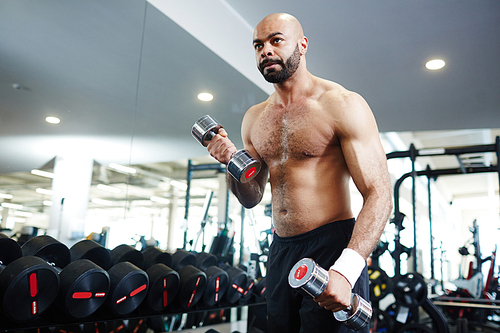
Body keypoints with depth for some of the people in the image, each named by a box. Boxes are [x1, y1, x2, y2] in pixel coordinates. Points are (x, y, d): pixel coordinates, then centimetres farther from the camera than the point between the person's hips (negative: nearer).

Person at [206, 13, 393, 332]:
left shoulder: (342, 105, -10)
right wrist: (232, 163, -6)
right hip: (280, 251, 6)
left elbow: (379, 196, -16)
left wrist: (346, 269, -29)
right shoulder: (254, 119, 9)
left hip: (332, 246, -6)